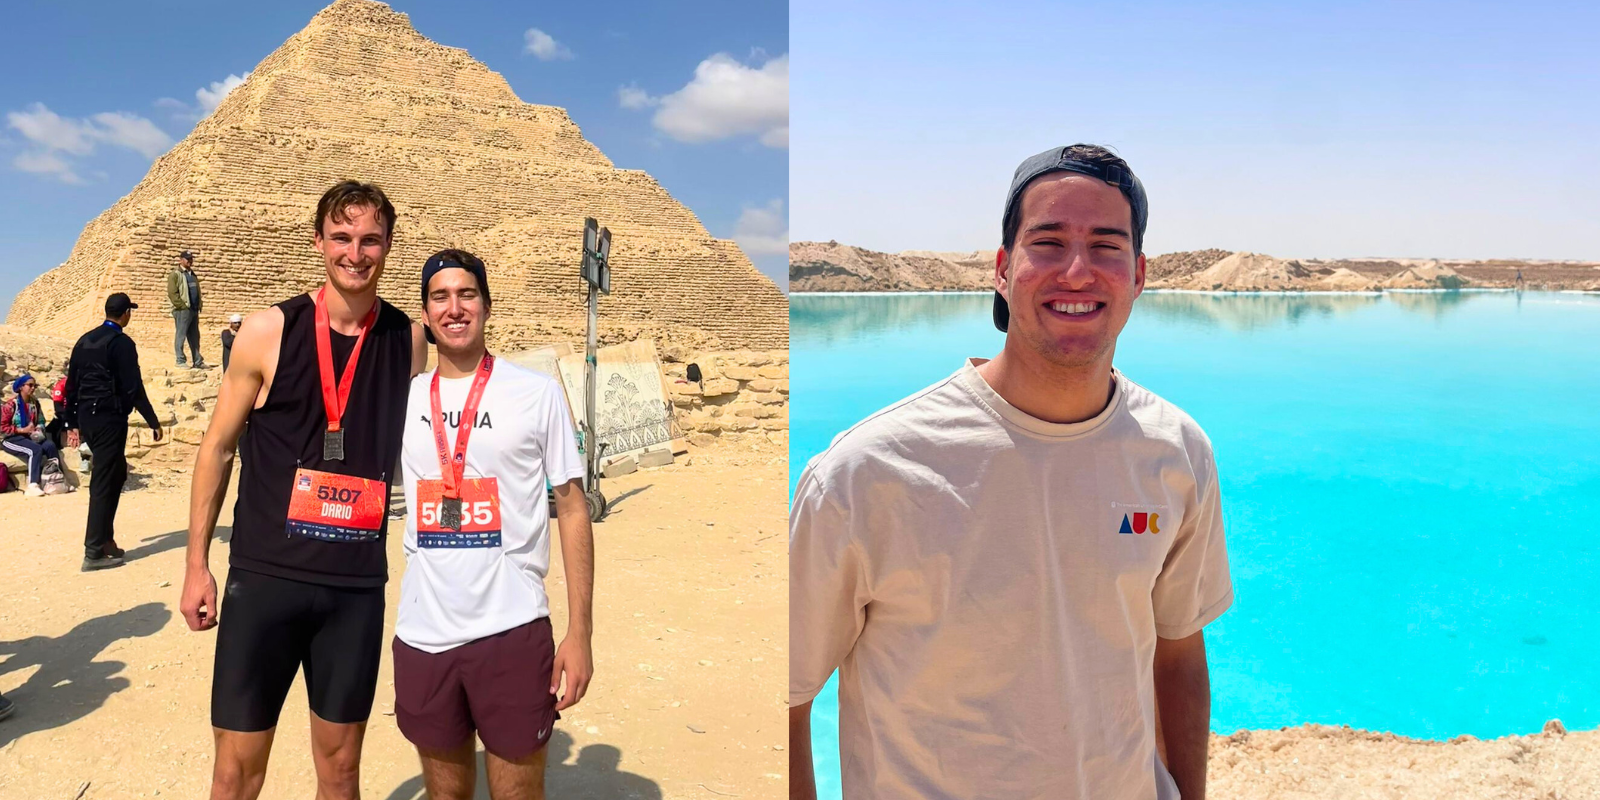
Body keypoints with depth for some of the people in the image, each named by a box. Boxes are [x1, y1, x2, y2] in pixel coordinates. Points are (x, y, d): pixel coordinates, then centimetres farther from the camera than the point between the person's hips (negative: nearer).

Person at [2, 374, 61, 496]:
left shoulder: (35, 403, 9)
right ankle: (32, 486, -38)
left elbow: (41, 421, 15)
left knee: (50, 445, -26)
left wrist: (39, 429, -7)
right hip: (12, 438, -5)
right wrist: (23, 430, -17)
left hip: (32, 437, 5)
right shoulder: (11, 405, -8)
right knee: (36, 450, -33)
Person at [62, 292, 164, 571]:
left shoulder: (84, 341, 12)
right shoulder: (122, 343, -11)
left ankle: (105, 538, 20)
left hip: (86, 418, 8)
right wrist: (153, 422, -8)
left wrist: (72, 424, 20)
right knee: (104, 482, -3)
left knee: (117, 472, 19)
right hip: (109, 418, -8)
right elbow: (134, 388, -15)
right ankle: (94, 552, 0)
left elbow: (71, 385, 14)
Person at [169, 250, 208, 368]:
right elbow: (172, 293, -13)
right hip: (182, 310, -8)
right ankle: (180, 361, 1)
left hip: (194, 310, 8)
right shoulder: (175, 274, -5)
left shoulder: (192, 274, 20)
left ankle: (198, 362, 13)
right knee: (181, 335, -3)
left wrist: (199, 306, 11)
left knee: (194, 336, 10)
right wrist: (183, 306, -16)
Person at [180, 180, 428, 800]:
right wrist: (196, 565, 3)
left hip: (358, 584, 2)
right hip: (264, 575, -1)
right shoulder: (269, 331, -4)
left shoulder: (407, 338, 2)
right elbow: (218, 446, 3)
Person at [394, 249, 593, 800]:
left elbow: (572, 506, -3)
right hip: (421, 632, 3)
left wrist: (580, 631, -7)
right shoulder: (403, 399, 7)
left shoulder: (537, 392, -3)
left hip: (512, 629, -3)